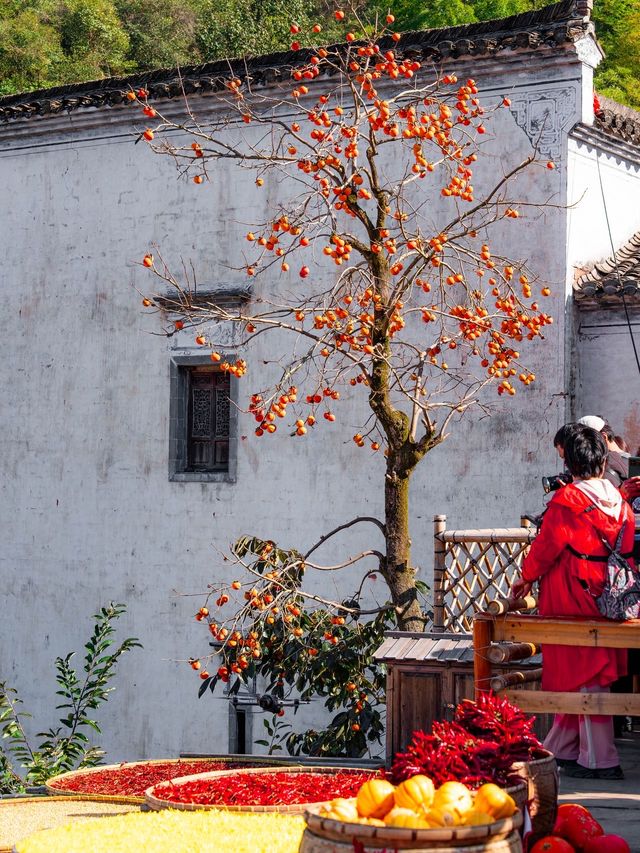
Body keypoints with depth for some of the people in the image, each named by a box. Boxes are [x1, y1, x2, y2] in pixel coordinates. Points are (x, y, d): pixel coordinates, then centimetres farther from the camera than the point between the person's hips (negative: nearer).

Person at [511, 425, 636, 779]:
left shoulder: (566, 499, -14)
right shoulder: (620, 500, 3)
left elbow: (547, 545, -9)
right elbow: (629, 547, 8)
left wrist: (526, 578, 6)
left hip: (572, 597, -6)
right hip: (608, 599, 6)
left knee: (583, 674, 0)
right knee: (586, 673, 14)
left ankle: (599, 760, 2)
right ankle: (561, 749, 23)